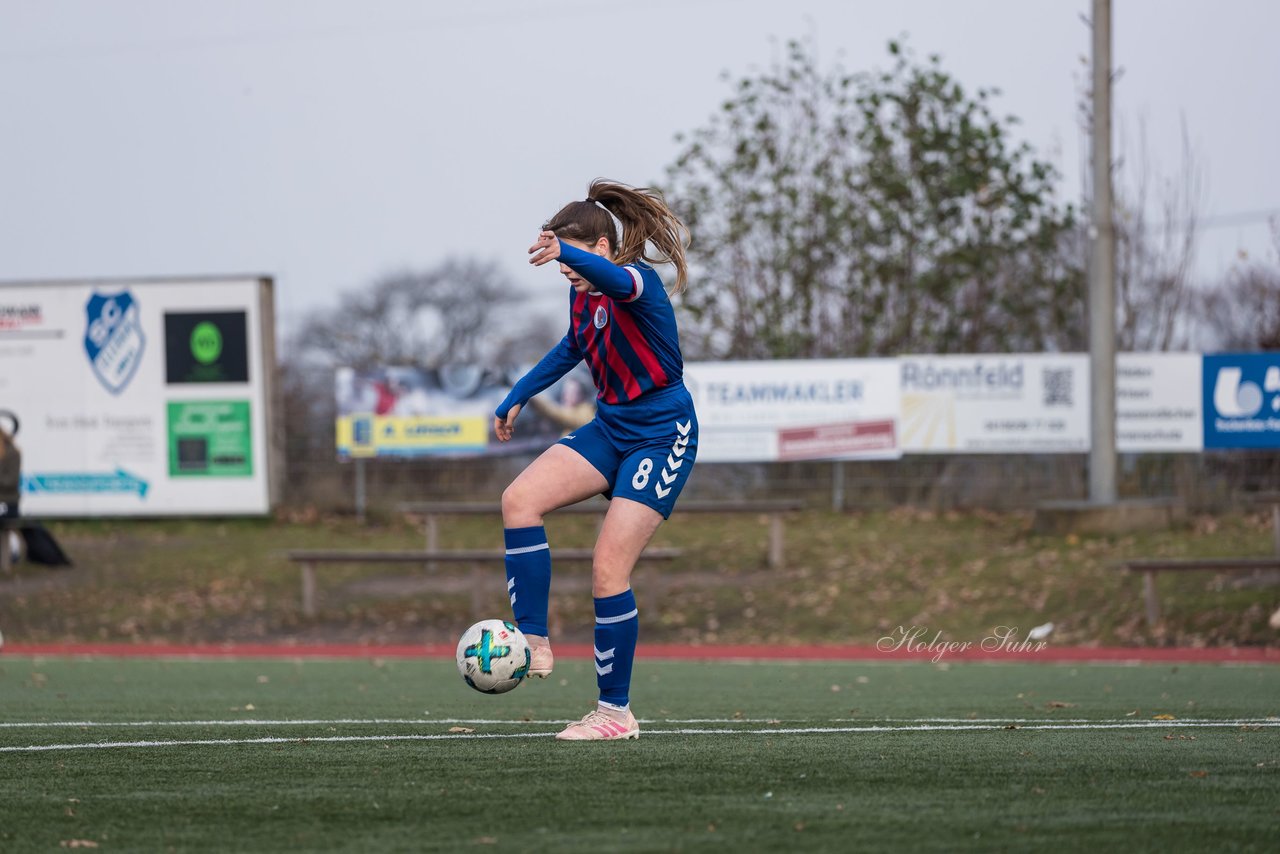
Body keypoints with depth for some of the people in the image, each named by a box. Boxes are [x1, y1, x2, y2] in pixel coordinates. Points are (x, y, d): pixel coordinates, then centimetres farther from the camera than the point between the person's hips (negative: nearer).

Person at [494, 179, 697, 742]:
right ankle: (534, 643, -13)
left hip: (661, 435, -8)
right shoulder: (582, 295, 5)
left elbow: (616, 281, -46)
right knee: (519, 499, -13)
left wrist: (564, 252, -65)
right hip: (610, 427, 8)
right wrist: (516, 399, 30)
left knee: (608, 569, -13)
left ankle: (616, 711, -1)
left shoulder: (637, 280, -19)